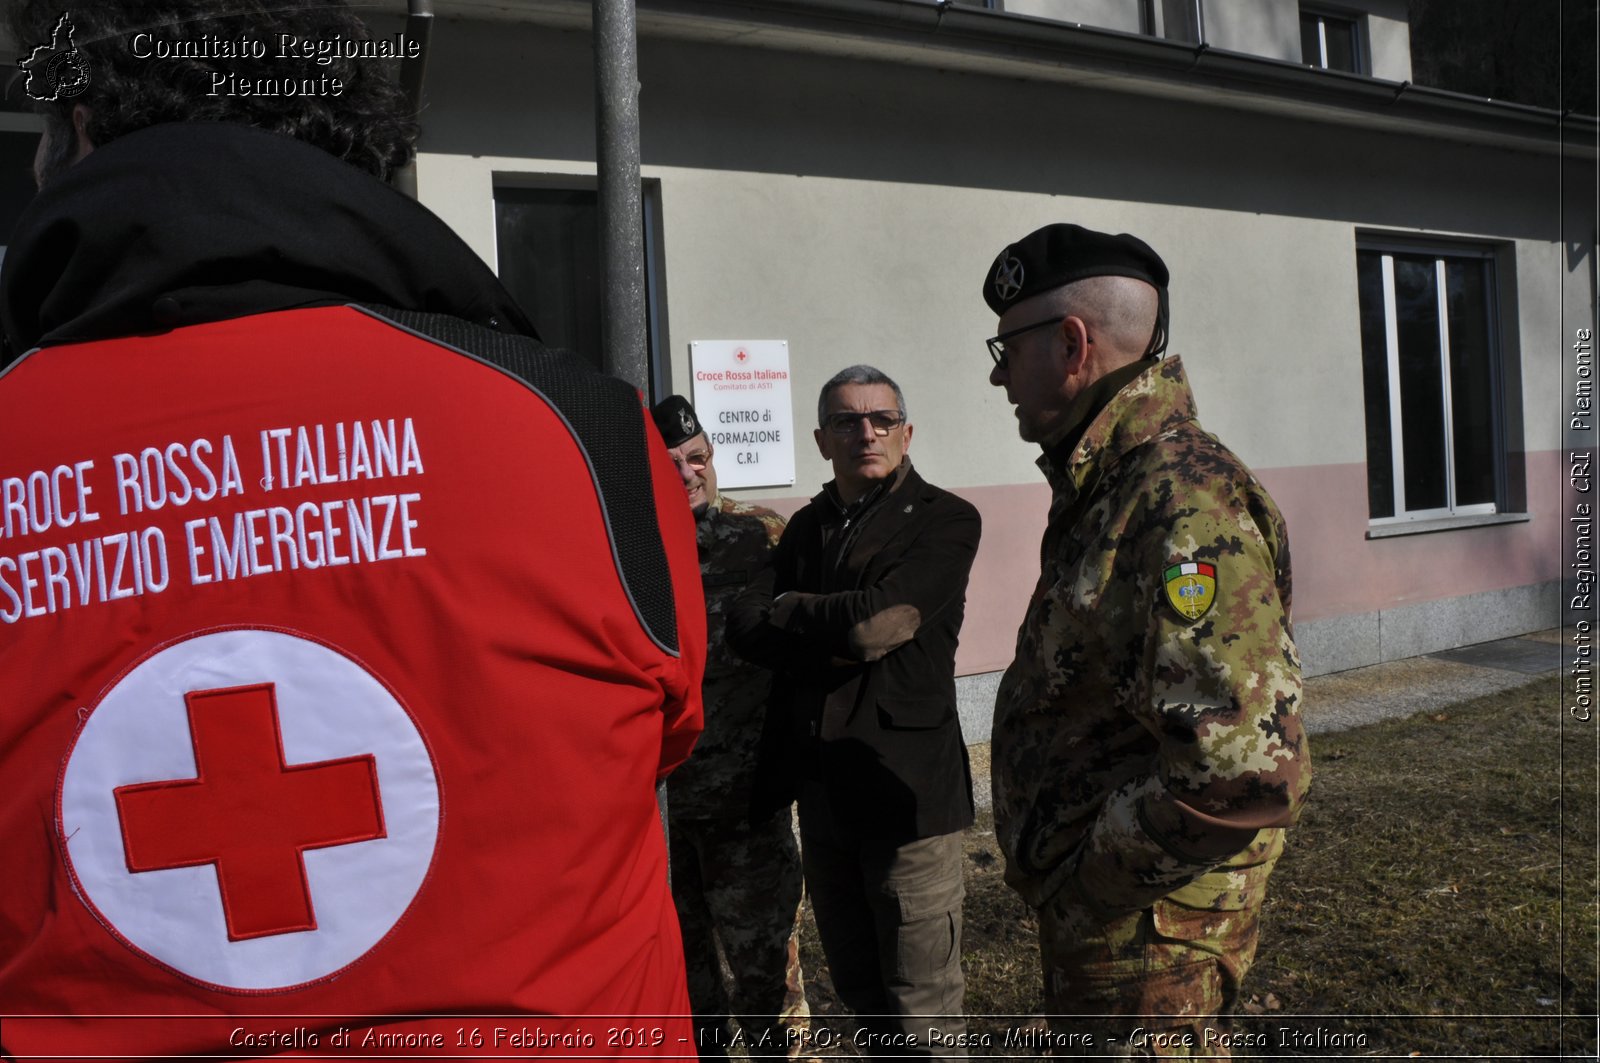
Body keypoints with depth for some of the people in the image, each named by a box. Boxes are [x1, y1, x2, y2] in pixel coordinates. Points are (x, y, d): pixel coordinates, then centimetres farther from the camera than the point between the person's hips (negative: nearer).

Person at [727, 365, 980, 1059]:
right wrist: (836, 639, -14)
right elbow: (742, 628, 0)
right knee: (857, 989, 20)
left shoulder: (944, 520, -5)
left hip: (906, 787, -6)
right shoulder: (809, 526, 13)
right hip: (822, 787, 6)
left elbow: (876, 621, -19)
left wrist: (787, 611, -4)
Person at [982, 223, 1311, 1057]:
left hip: (1140, 928, -9)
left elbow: (1246, 770, -34)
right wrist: (1062, 868, 10)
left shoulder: (1180, 507, -26)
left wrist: (1083, 871, -20)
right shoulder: (1107, 489, 6)